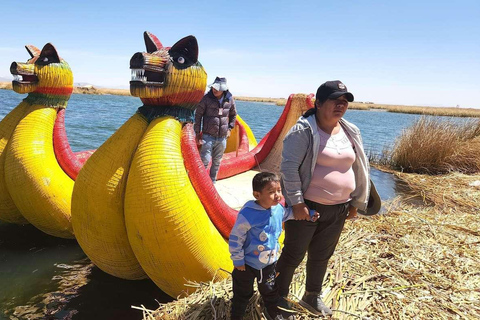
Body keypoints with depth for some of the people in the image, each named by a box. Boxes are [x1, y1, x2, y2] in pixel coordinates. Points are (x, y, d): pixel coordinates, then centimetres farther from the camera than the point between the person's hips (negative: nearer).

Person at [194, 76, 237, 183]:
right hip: (208, 136, -3)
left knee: (217, 162, 13)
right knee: (205, 160, -9)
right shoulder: (207, 98, -9)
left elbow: (233, 115, 18)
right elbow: (198, 115, -3)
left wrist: (229, 129, 11)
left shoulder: (230, 99, 0)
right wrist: (197, 133, -4)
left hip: (222, 137, 3)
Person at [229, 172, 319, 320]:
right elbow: (235, 238, -24)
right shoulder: (248, 214, -33)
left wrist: (308, 214, 4)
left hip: (269, 262, 5)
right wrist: (238, 261, -16)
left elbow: (289, 213, 12)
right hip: (247, 263, -5)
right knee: (242, 294, 18)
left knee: (270, 290, 28)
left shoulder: (278, 209, -13)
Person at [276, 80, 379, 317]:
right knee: (293, 255, 9)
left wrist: (356, 202, 14)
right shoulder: (304, 130, -15)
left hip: (338, 209, 6)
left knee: (321, 256, 20)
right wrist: (296, 202, -19)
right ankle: (279, 296, 32)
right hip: (307, 206, -6)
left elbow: (359, 168, 13)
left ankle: (312, 297, 42)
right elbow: (289, 167, -17)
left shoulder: (351, 132, 5)